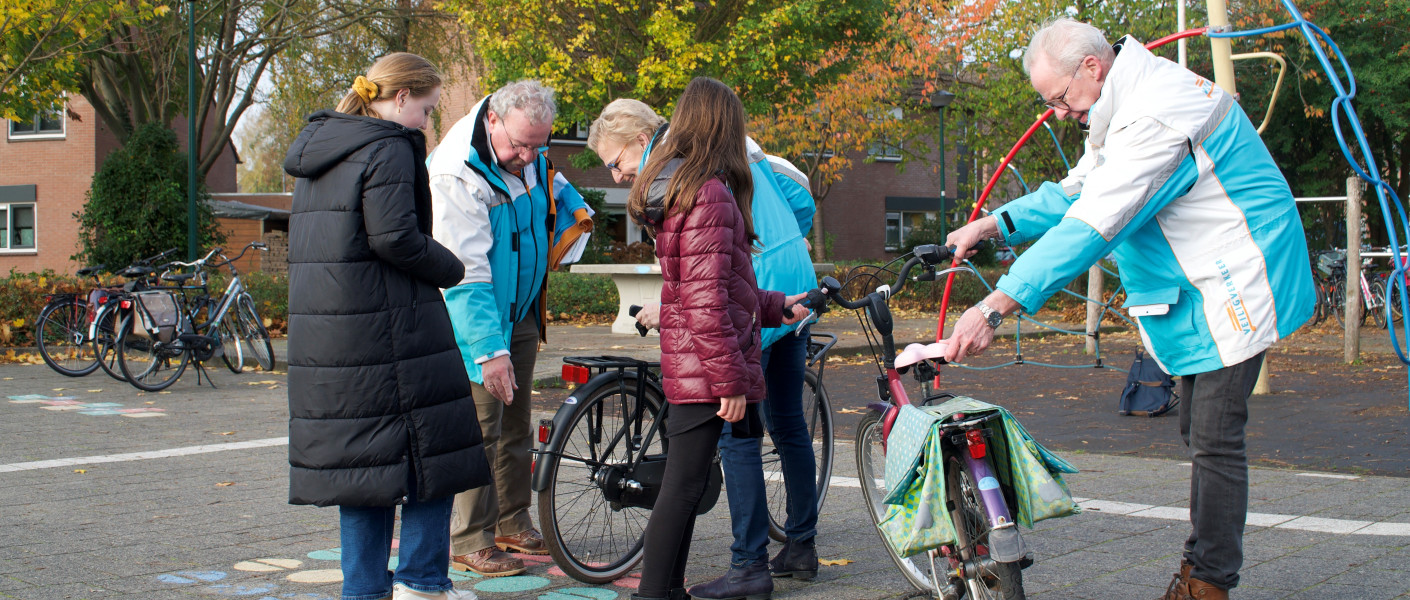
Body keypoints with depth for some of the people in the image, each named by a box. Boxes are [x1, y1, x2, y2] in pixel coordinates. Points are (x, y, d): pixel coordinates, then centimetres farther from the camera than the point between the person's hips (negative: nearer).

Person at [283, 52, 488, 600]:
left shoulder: (317, 148, 17)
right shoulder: (388, 149, -11)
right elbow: (394, 237, -21)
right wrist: (451, 269, -5)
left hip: (320, 324, 9)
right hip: (386, 324, -9)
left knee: (358, 453, 13)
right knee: (433, 444, 3)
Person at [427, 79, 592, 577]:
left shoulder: (529, 154, -3)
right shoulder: (456, 174, -27)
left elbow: (550, 182, 25)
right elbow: (466, 274, -31)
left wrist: (574, 209, 5)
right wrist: (490, 349, -34)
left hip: (521, 312, 8)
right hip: (475, 317, -8)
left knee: (516, 424, 15)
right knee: (481, 427, -9)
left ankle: (512, 524, 27)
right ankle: (470, 541, 1)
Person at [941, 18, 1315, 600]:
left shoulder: (1157, 112, -27)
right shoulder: (1123, 107, 8)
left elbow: (1092, 224, -34)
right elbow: (1074, 192, 16)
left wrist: (996, 305, -37)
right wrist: (993, 223, 1)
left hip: (1235, 285, -11)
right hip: (1200, 290, 11)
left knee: (1214, 440, -8)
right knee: (1200, 434, 17)